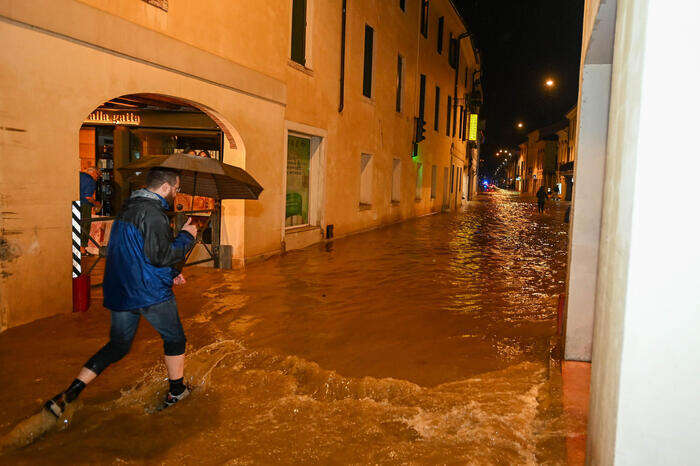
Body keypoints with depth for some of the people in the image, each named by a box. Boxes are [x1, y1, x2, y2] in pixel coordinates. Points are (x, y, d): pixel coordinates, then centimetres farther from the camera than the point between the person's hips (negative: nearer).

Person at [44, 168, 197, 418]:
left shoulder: (129, 208, 13)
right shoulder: (153, 213, -18)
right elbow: (161, 255, -23)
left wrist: (170, 272, 21)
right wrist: (186, 236, -8)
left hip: (119, 291, 8)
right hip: (151, 293, -8)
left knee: (118, 346, 17)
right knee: (174, 339, 13)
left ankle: (67, 395, 12)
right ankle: (176, 392, 26)